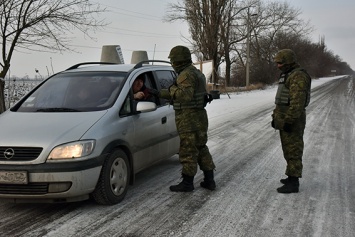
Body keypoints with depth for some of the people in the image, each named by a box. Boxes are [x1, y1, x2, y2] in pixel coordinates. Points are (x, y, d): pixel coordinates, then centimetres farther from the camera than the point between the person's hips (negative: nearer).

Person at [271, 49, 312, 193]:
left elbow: (297, 102, -24)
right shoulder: (287, 75, 17)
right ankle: (292, 177, 26)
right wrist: (275, 117, 21)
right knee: (288, 149, 16)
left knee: (293, 150, -7)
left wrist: (289, 121, -26)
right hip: (285, 119, 10)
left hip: (292, 120, -10)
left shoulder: (298, 76, -17)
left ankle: (293, 183, -3)